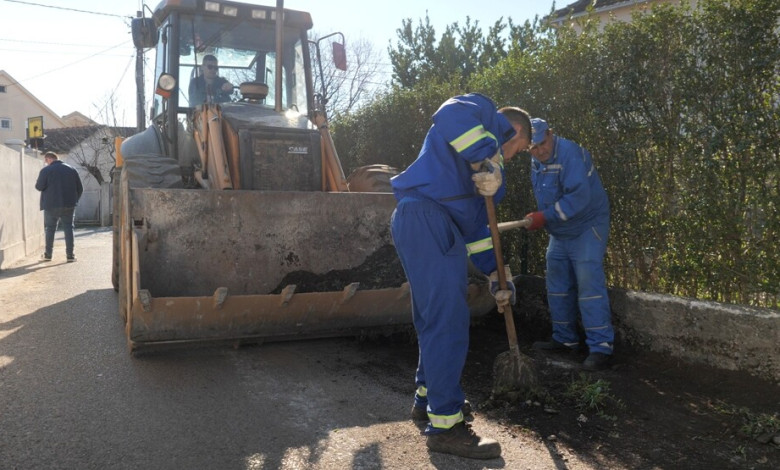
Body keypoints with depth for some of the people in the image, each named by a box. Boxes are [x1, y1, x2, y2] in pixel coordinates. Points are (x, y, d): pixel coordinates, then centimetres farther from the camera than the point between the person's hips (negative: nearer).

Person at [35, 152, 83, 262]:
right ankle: (70, 255, 0)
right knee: (68, 228, 5)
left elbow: (39, 187, -8)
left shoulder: (46, 170, -4)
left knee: (50, 229, 10)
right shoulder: (72, 170, 8)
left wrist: (37, 183, 14)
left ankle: (48, 254, 13)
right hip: (69, 205, 2)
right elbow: (80, 189, 7)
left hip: (51, 205, -2)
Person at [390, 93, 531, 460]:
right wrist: (486, 158, -19)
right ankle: (445, 425, -3)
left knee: (434, 318, 19)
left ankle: (428, 398, 34)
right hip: (424, 218, -11)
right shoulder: (485, 114, 7)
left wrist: (495, 274, 26)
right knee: (448, 321, -9)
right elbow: (451, 113, -19)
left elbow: (476, 225, 29)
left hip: (425, 224, 11)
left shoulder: (483, 168, 32)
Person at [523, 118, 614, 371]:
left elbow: (579, 197, -31)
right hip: (559, 234, 9)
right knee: (558, 287, 11)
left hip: (587, 229, -9)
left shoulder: (569, 153, -22)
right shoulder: (536, 163, 6)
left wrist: (544, 217, -29)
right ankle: (565, 339, 23)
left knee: (589, 286, -15)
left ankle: (601, 347, -10)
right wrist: (540, 218, 10)